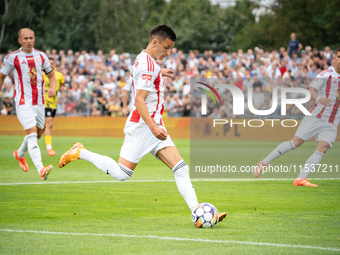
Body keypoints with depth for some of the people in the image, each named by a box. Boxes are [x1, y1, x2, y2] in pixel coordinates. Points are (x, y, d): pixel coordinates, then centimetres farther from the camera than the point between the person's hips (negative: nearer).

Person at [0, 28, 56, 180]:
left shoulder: (41, 56, 6)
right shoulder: (12, 58, -4)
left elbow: (51, 75, 16)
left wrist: (53, 88, -4)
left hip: (39, 102, 5)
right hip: (23, 103, -5)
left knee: (38, 134, 17)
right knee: (32, 133, -19)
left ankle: (20, 154, 47)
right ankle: (40, 169, -31)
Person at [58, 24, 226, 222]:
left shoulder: (147, 61, 17)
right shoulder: (148, 66, -15)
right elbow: (139, 101, -22)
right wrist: (153, 127, -29)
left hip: (154, 126, 10)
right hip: (142, 126, -10)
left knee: (181, 168, -4)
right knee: (121, 174, -7)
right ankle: (80, 153, 10)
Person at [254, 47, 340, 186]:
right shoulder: (326, 75, -5)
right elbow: (312, 88, -16)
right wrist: (318, 98, -36)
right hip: (316, 116, -4)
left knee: (322, 149, -17)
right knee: (296, 142, -9)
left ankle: (300, 179, -21)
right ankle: (264, 163, 5)